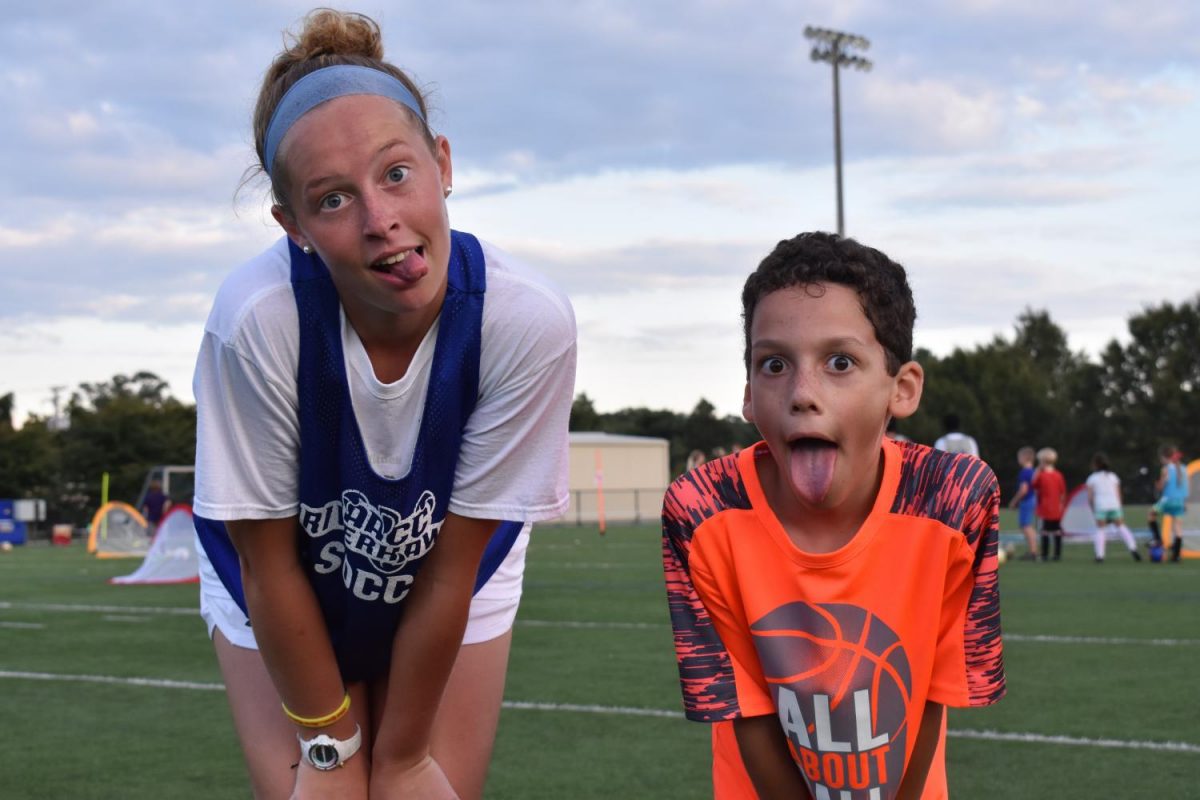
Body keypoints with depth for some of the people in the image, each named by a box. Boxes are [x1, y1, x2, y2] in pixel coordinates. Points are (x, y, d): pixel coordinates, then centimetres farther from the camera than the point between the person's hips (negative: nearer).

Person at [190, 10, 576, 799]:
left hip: (454, 588, 1)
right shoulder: (256, 317, -34)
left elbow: (452, 566, -20)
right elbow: (267, 561, -20)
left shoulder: (528, 320, -32)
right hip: (286, 593, -1)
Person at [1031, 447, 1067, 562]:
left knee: (1045, 532, -3)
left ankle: (1045, 555, -4)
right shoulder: (1059, 475, 2)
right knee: (1057, 531, 8)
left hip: (1045, 509, -4)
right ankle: (1058, 554, 9)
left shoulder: (1041, 475, -10)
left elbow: (1034, 486, 5)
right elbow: (1063, 492, 6)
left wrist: (1037, 471, 3)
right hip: (1057, 509, 4)